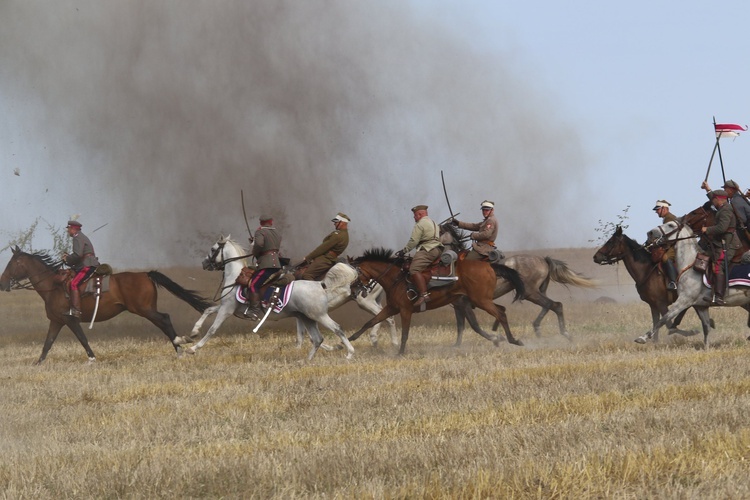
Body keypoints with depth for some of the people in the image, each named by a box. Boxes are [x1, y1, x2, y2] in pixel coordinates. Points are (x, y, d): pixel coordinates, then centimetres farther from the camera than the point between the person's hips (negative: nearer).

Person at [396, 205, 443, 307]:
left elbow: (413, 241, -10)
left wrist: (404, 251, 2)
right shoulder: (433, 223, 27)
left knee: (414, 270, -23)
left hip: (428, 250, -11)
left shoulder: (420, 225, -5)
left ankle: (423, 294, -37)